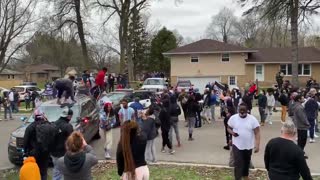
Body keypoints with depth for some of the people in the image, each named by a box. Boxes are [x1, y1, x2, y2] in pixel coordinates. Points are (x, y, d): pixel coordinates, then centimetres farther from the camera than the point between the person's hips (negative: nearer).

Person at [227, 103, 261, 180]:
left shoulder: (252, 119, -12)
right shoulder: (233, 118, -9)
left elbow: (257, 133, -12)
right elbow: (229, 128, 4)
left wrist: (257, 145, -21)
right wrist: (232, 133, -19)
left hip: (248, 146, 1)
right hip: (237, 145, -1)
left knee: (247, 162, 22)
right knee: (238, 163, -7)